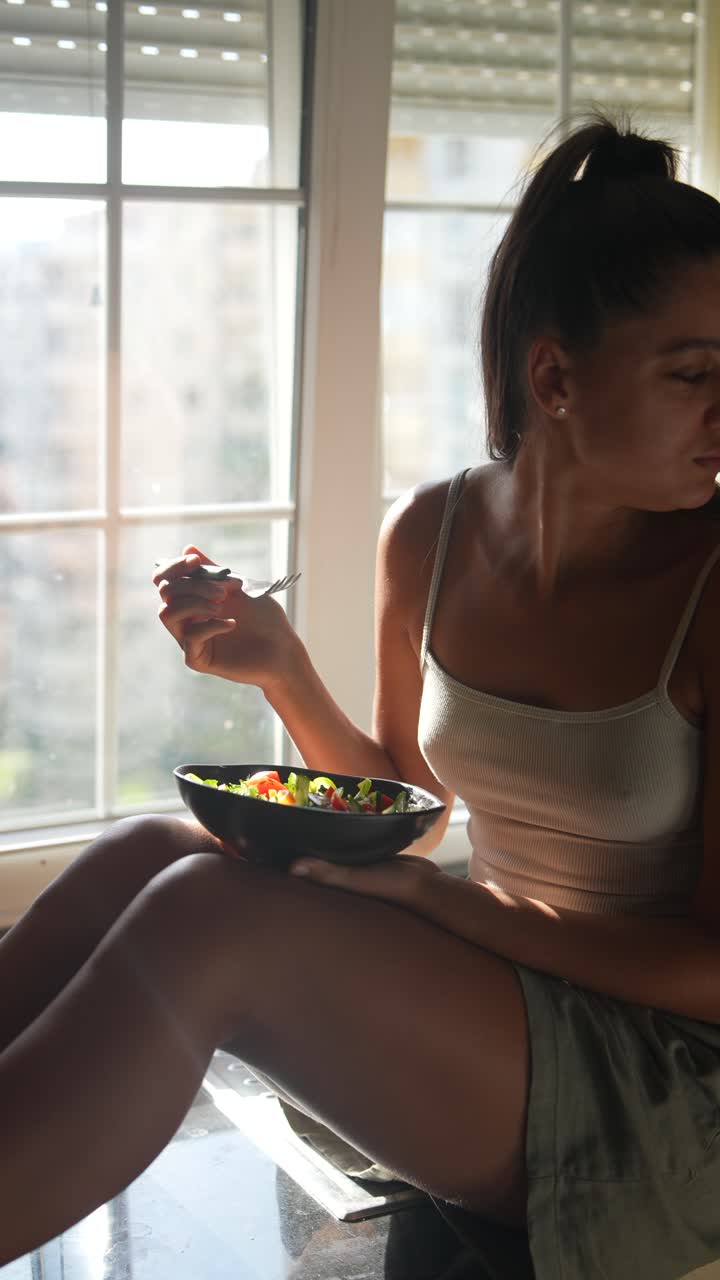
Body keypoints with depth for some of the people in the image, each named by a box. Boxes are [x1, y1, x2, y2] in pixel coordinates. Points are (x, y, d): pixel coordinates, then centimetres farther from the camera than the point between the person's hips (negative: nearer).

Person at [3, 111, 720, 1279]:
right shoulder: (428, 539, -2)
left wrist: (432, 896, -24)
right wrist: (286, 673, -5)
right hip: (495, 983, 5)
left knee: (205, 921, -27)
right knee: (144, 853, -17)